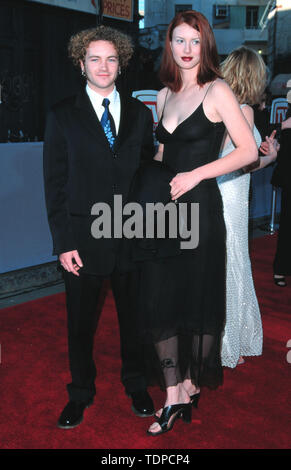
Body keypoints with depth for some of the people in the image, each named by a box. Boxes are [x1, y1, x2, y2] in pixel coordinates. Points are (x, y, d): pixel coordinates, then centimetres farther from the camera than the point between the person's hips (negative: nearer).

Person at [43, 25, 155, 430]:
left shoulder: (140, 113, 7)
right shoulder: (63, 116, 1)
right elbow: (55, 184, -2)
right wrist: (63, 242, -9)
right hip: (84, 240, -1)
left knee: (134, 316, 15)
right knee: (81, 323, 12)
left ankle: (135, 384, 38)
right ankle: (81, 393, 34)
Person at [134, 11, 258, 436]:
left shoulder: (217, 91, -4)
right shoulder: (165, 95, 14)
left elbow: (249, 150, -10)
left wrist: (195, 175, -16)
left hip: (199, 208, -5)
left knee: (198, 302, 7)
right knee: (159, 301, 3)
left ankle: (193, 385, 29)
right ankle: (174, 398, 16)